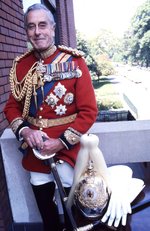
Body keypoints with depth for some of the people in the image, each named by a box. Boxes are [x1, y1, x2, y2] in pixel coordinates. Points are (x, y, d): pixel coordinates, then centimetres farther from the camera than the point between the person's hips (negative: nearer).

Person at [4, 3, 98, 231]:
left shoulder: (75, 62, -11)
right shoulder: (21, 65, 0)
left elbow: (89, 110, -13)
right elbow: (12, 107, 7)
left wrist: (62, 142, -20)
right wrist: (24, 130, -13)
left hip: (67, 149, -3)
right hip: (35, 151, 4)